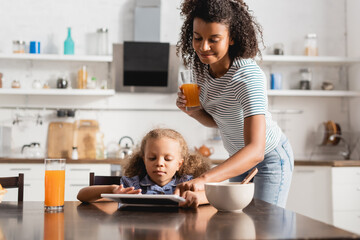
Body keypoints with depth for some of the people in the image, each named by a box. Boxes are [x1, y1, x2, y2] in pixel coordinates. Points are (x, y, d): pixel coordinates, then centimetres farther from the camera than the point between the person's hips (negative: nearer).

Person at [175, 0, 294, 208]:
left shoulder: (248, 76, -34)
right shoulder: (202, 66, -11)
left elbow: (256, 151, -44)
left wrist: (203, 179, -56)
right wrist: (193, 111, -19)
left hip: (269, 159, -7)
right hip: (240, 158, 7)